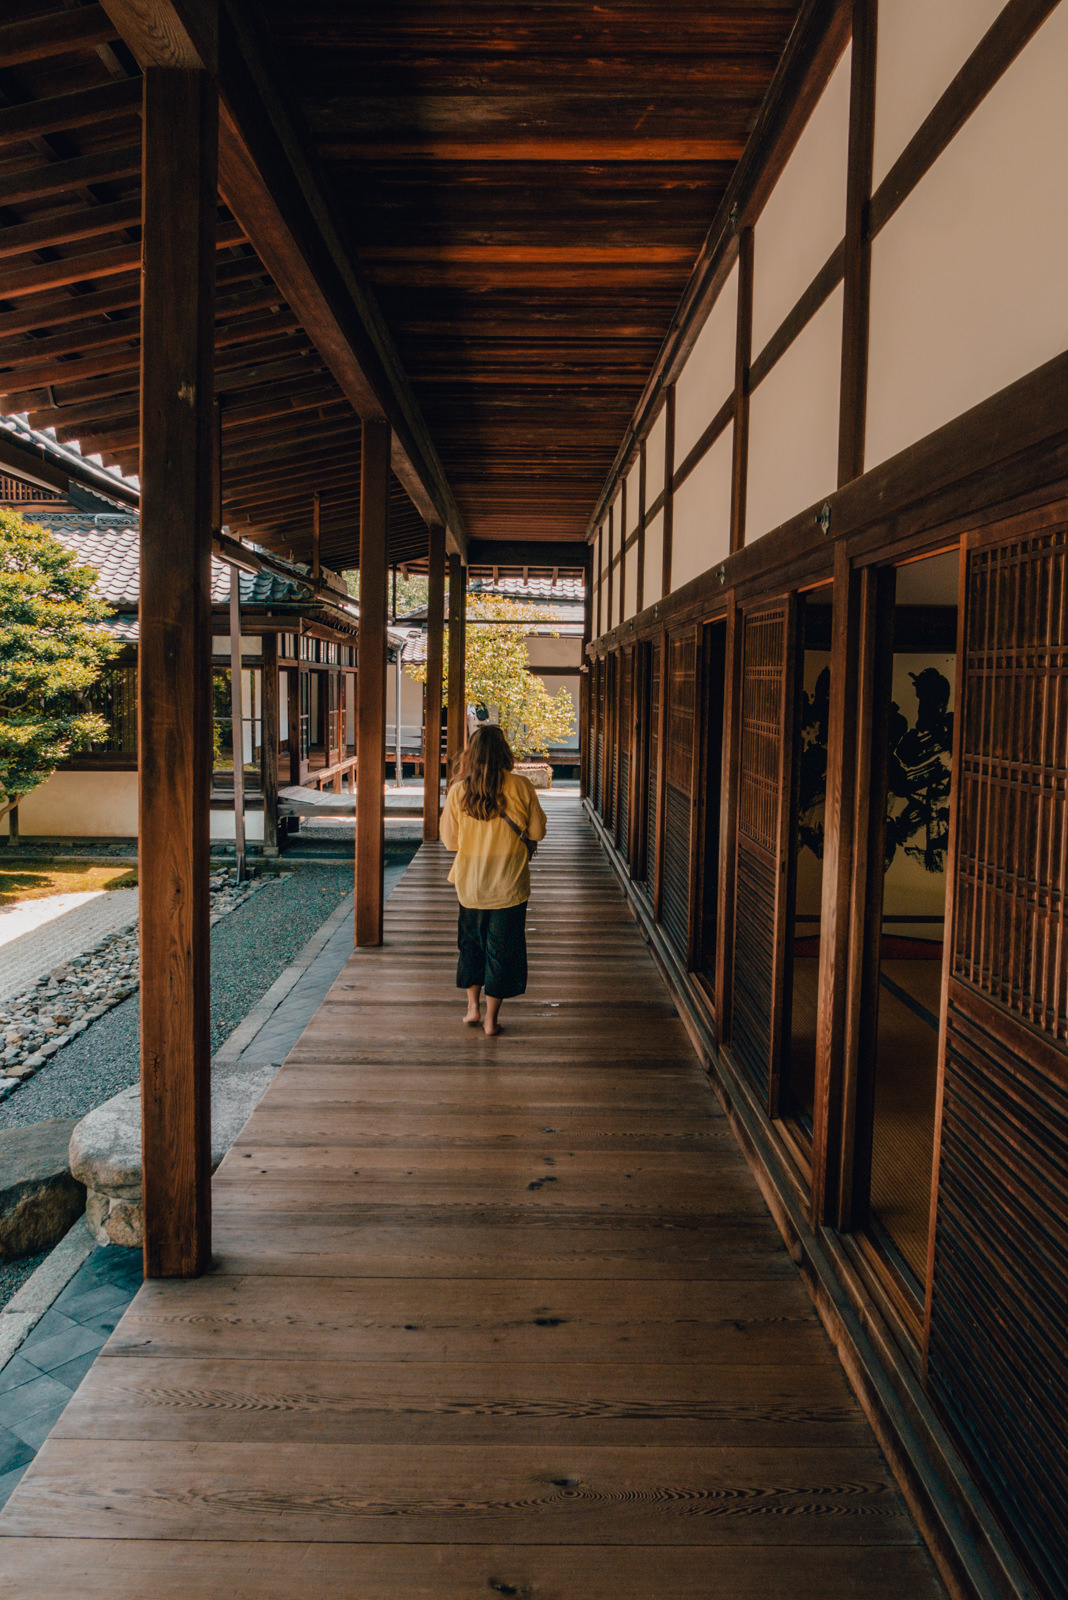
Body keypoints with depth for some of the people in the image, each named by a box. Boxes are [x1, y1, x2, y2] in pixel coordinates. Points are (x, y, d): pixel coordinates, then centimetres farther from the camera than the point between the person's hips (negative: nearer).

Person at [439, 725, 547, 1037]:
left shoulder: (458, 791, -8)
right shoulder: (521, 787, -11)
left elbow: (449, 840, -1)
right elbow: (537, 831, -3)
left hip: (470, 883, 2)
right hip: (509, 883, -1)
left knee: (471, 943, 21)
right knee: (502, 949, 9)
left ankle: (473, 1006, 24)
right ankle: (491, 1018, 14)